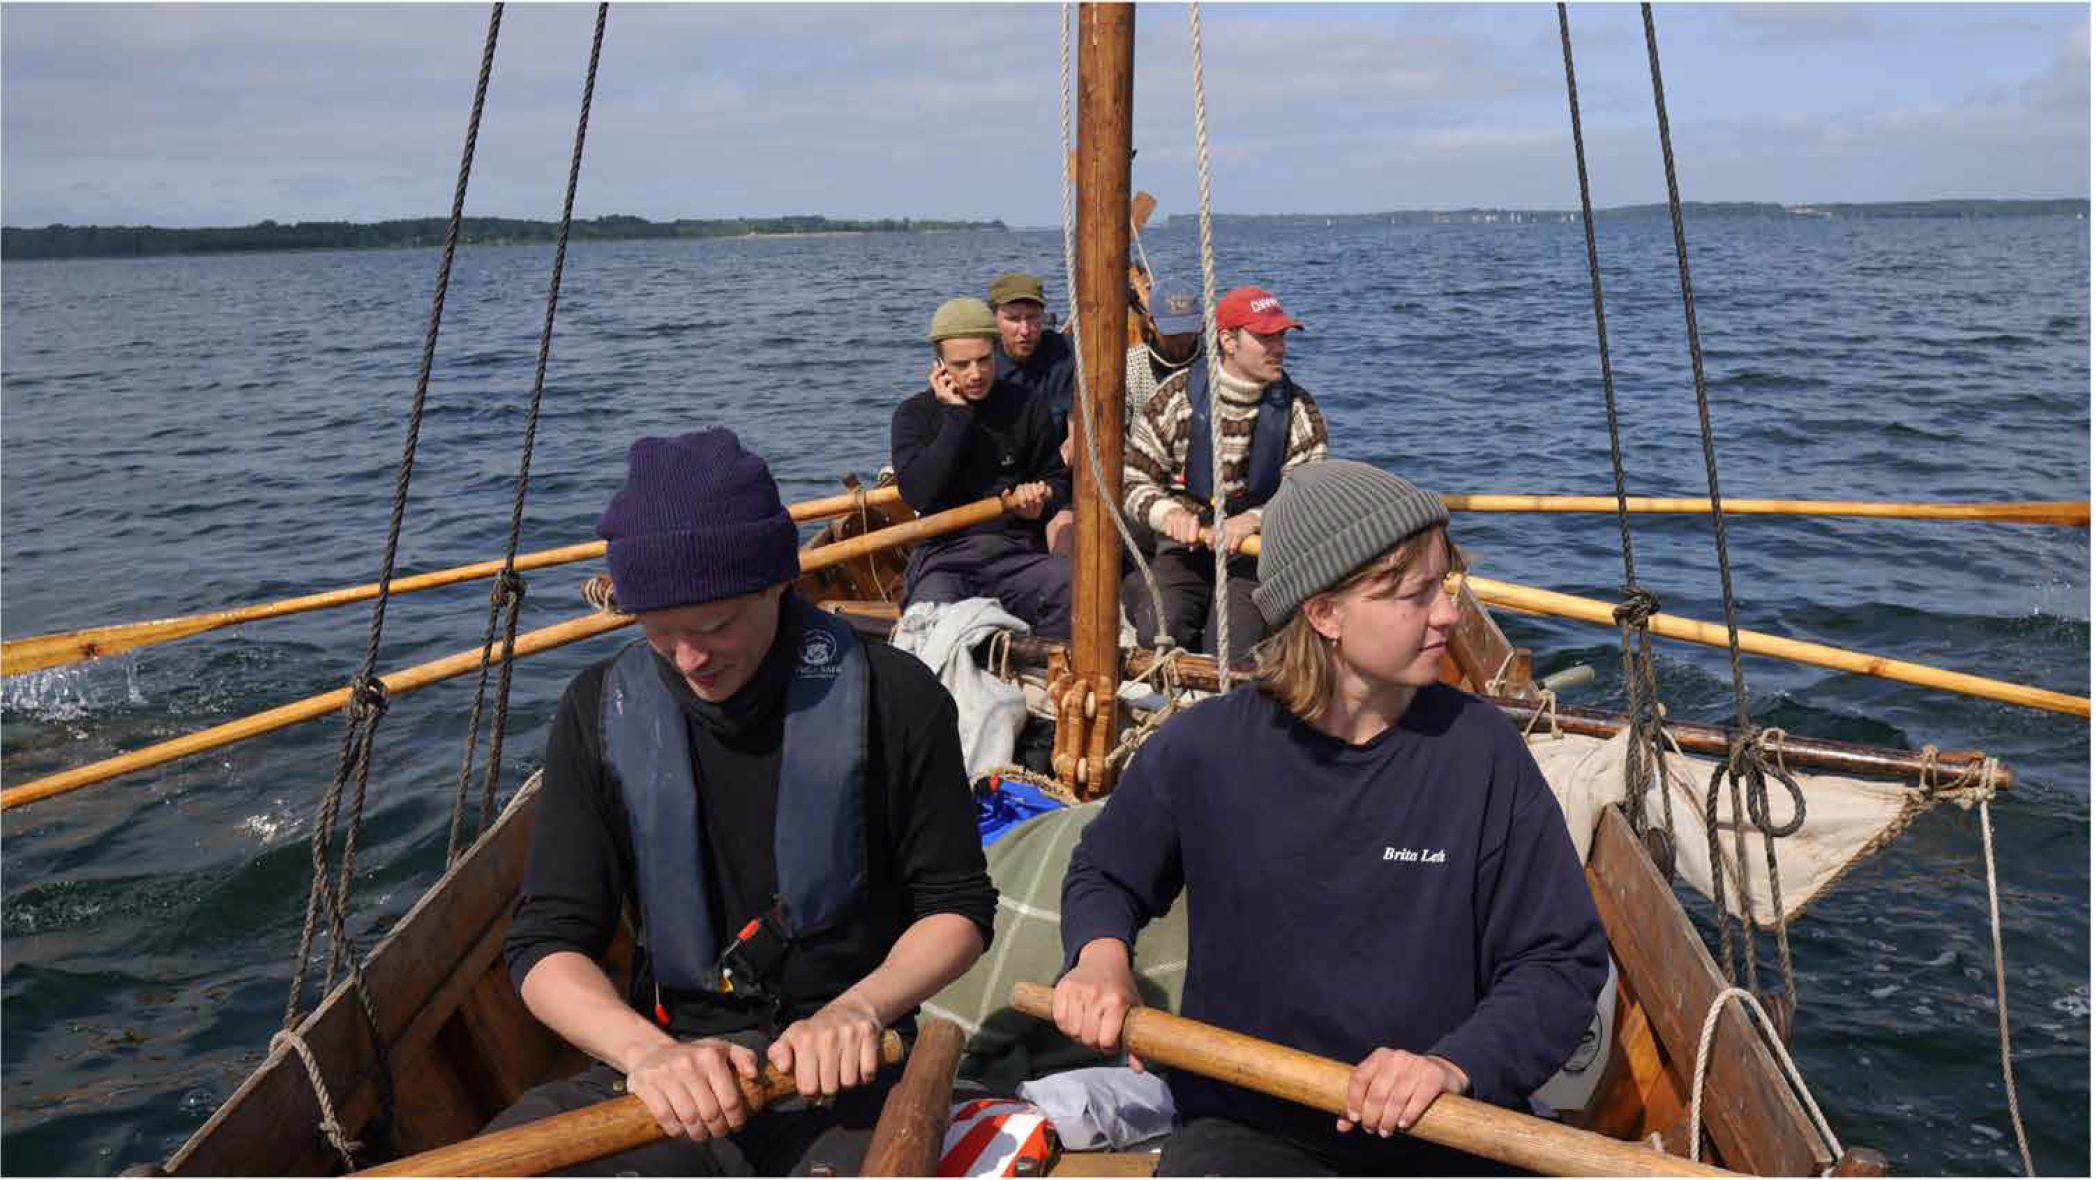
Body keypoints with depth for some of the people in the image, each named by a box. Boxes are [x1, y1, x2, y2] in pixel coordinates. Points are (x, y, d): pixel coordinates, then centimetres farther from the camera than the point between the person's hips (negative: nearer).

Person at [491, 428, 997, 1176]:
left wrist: (859, 1009, -17)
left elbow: (958, 908, 2)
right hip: (669, 1058, 2)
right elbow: (545, 942, -1)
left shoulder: (890, 695, -7)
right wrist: (647, 1050, -20)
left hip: (840, 1068, -2)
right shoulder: (601, 712, 1)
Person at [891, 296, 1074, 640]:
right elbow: (917, 495, -11)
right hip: (943, 554, -2)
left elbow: (1057, 479, 22)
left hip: (1018, 551, 2)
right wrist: (957, 415, -9)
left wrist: (1040, 501, -3)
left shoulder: (1026, 407, 10)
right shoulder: (914, 414, 5)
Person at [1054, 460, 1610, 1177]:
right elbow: (1102, 877, 14)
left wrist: (1457, 1065, -20)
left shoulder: (1480, 748, -6)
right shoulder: (1205, 749, -5)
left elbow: (1563, 961, -4)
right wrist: (1100, 955, -7)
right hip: (1247, 1121, -1)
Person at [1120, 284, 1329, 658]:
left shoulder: (1297, 407, 1)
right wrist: (1167, 512, -18)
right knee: (1161, 634, -23)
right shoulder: (1179, 394, -1)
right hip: (1184, 547, 0)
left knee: (1231, 650, -22)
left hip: (1259, 549, 0)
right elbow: (1132, 477, 3)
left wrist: (1254, 519, -23)